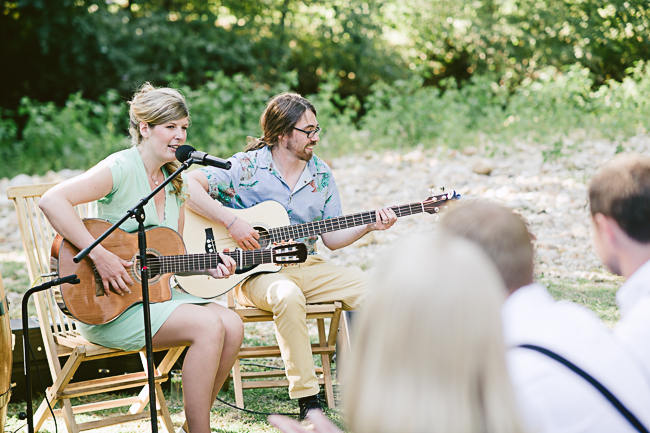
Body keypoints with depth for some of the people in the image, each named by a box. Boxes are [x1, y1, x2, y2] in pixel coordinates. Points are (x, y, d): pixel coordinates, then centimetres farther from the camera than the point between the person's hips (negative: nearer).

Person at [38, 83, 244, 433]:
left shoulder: (173, 182, 13)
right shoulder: (122, 167, -13)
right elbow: (52, 201, -27)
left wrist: (207, 266, -1)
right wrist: (100, 256, -28)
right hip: (108, 304, -8)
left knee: (232, 326, -14)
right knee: (209, 325, -25)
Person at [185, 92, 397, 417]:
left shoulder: (321, 175, 11)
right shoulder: (246, 167, -6)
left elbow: (332, 238, 12)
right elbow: (187, 185, -16)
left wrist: (369, 226, -5)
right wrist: (231, 222, -22)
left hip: (308, 267, 5)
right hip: (257, 271, -5)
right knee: (288, 296, -39)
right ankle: (307, 400, -30)